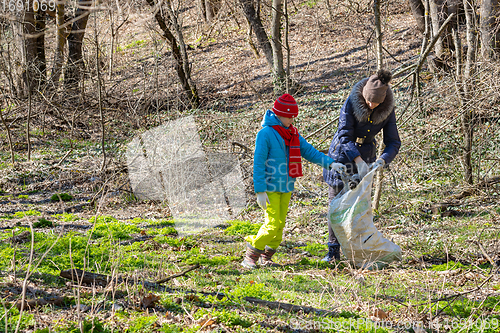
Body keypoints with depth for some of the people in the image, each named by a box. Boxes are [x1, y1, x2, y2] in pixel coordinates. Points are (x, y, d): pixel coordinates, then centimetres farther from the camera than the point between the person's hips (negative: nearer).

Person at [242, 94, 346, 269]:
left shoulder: (293, 134, 10)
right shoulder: (266, 133, -13)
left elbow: (308, 150, 8)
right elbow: (258, 164, -14)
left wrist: (329, 163, -5)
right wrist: (260, 191, -17)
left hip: (286, 188, 7)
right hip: (270, 188, -7)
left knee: (280, 224, 8)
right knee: (273, 224, -12)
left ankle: (266, 257, 18)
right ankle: (250, 257, 0)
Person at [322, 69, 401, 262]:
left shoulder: (388, 110, -13)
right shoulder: (351, 103, -22)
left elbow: (393, 142, -11)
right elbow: (344, 136, -24)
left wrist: (382, 161, -31)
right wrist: (358, 161, -36)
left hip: (366, 156, 2)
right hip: (342, 154, -2)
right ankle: (333, 251, 1)